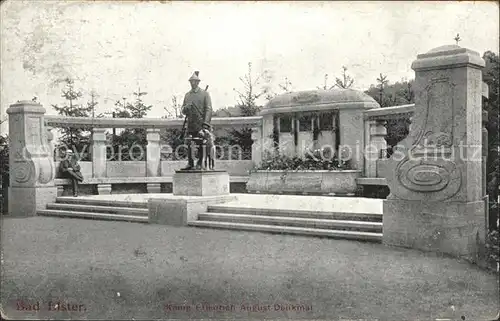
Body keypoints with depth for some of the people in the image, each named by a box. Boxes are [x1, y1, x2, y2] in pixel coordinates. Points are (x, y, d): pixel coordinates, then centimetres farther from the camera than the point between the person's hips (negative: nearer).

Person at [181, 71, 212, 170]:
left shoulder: (204, 93, 2)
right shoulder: (187, 95, 16)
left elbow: (208, 109, -5)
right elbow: (183, 110, 18)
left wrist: (206, 123, -15)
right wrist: (186, 108, -8)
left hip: (200, 124, -4)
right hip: (190, 124, 4)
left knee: (200, 145, -5)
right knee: (189, 145, 2)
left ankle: (200, 164, 0)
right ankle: (190, 164, 7)